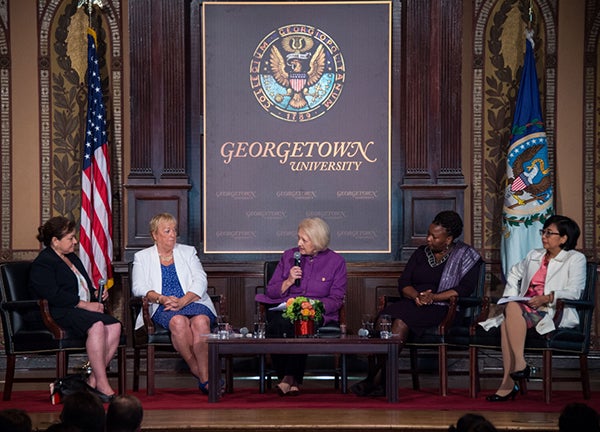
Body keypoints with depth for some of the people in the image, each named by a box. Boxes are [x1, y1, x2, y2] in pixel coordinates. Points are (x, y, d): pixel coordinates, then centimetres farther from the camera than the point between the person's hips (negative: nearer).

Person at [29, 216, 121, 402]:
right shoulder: (42, 263, -2)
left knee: (115, 326, -21)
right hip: (60, 314, -9)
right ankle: (102, 385, -35)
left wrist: (96, 293, 12)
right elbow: (53, 295, -16)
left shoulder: (72, 258, 28)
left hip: (83, 309, 9)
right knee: (97, 325, -35)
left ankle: (93, 381, -21)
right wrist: (84, 304, -18)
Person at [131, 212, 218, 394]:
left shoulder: (188, 252, 21)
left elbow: (200, 281, 7)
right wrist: (161, 298, -17)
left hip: (192, 302, 1)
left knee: (201, 320, -35)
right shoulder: (142, 257, 17)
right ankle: (197, 371, -27)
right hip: (163, 309, -1)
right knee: (178, 321, -37)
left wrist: (182, 301, -12)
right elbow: (138, 287, 3)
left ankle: (205, 379, -38)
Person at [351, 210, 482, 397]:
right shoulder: (421, 253, 23)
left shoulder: (465, 256, 9)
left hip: (440, 309, -5)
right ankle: (376, 381, -39)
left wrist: (435, 296, -15)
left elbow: (465, 288, -5)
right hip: (413, 304, 5)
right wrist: (416, 295, -8)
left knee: (402, 322, -35)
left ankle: (377, 379, -35)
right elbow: (403, 283, 15)